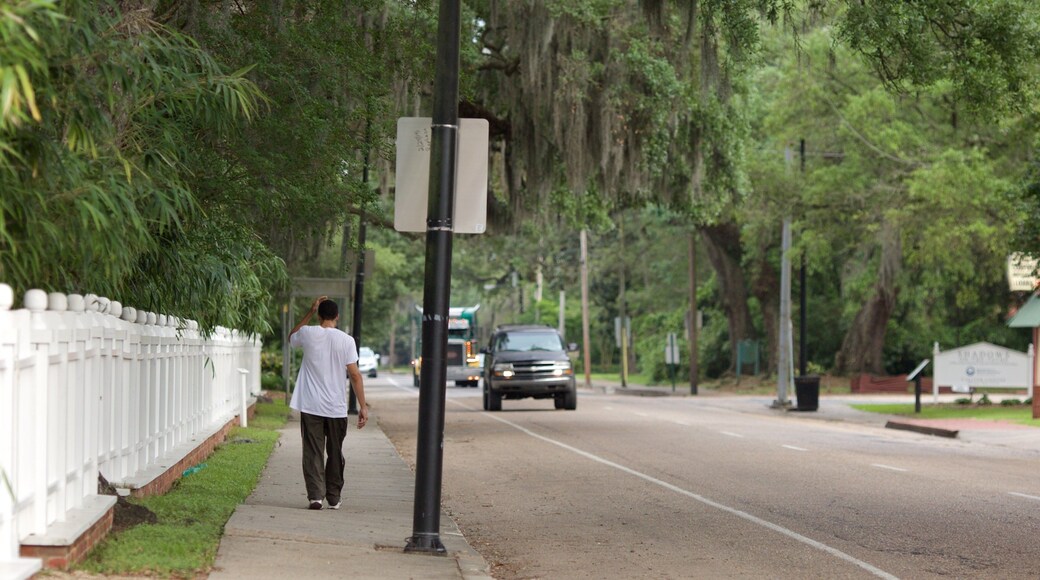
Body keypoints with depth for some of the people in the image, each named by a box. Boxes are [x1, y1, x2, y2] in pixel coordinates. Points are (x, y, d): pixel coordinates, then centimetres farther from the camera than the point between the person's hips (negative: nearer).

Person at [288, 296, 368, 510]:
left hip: (310, 406, 0)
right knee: (335, 453, 13)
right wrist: (362, 407, -2)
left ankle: (315, 495, -11)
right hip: (337, 408, 0)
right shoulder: (346, 340, -4)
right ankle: (334, 498, 18)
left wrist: (310, 312, 22)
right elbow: (355, 375, -6)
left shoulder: (308, 334, -1)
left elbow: (291, 338, 24)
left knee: (313, 452, 1)